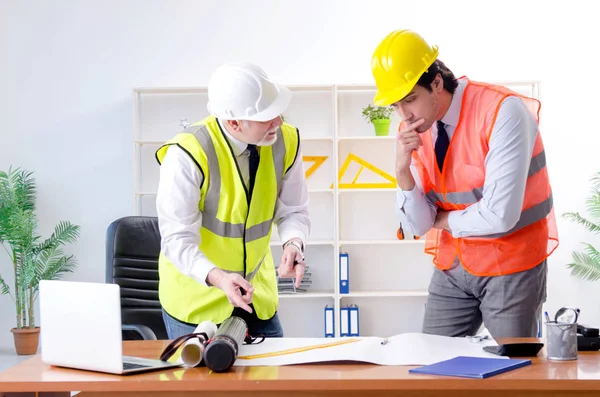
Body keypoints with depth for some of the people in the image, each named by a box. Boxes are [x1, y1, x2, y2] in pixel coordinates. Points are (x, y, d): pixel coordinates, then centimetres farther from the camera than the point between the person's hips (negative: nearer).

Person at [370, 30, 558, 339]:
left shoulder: (502, 111, -22)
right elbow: (418, 225, -3)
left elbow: (500, 216, -26)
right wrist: (402, 169, -20)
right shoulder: (412, 131, -3)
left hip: (509, 267, -5)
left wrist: (444, 220, -9)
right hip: (451, 267, 5)